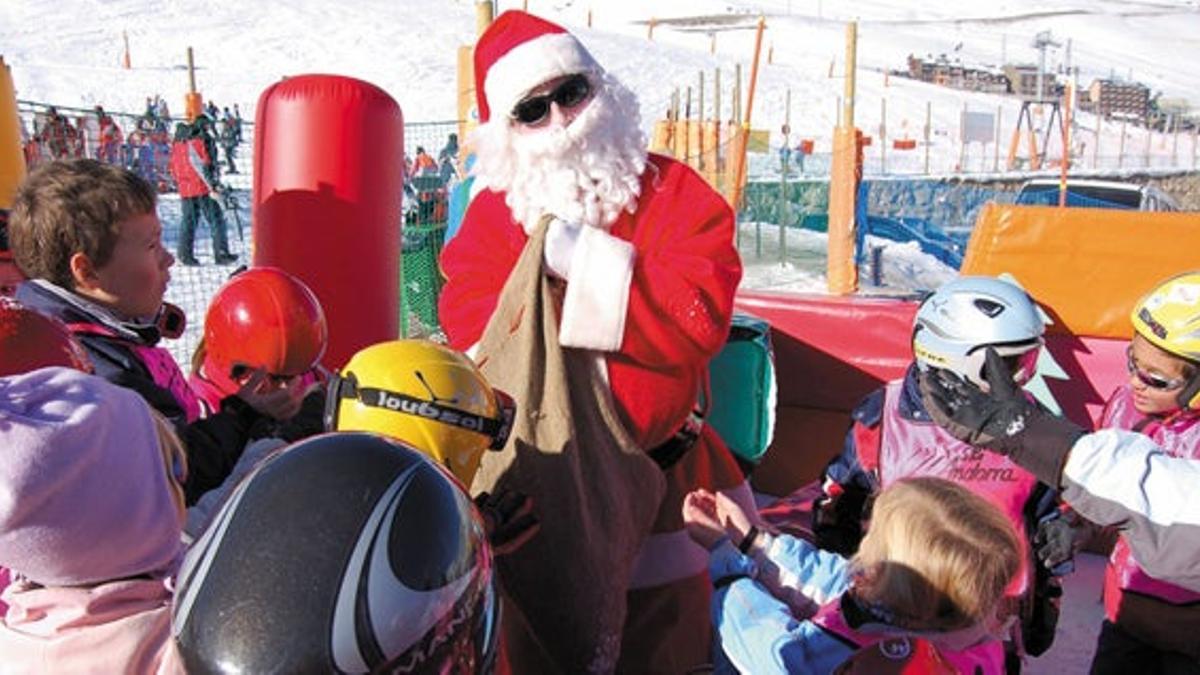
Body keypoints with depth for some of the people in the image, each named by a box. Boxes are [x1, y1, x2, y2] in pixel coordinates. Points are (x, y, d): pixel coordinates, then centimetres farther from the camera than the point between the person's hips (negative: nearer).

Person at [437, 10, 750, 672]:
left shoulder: (674, 193, -8)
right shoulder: (494, 210, 0)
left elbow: (699, 314, -22)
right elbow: (466, 318, -13)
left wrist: (580, 260, -26)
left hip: (657, 491, -1)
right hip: (538, 483, 2)